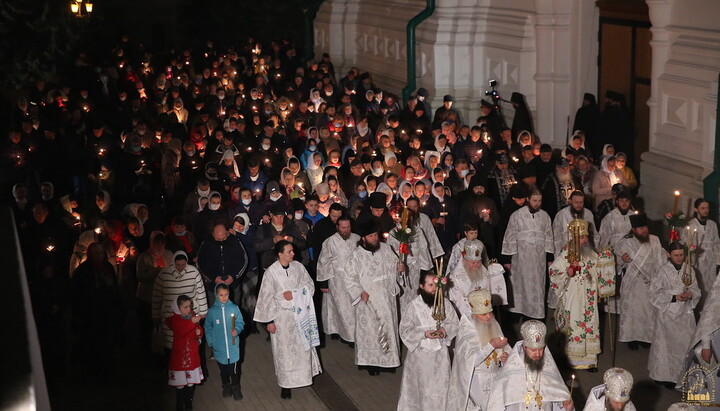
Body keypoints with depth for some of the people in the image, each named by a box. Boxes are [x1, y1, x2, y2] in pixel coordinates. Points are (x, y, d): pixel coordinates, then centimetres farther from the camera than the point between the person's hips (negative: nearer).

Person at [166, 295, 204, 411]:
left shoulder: (192, 315, 6)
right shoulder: (175, 319, -11)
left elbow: (198, 329, 19)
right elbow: (180, 331, -28)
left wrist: (199, 332, -4)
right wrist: (192, 322, -35)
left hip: (193, 354, 5)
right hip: (180, 355, -5)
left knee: (192, 382, 12)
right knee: (181, 384, -2)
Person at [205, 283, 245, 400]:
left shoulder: (234, 308, -6)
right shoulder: (212, 311, -3)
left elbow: (240, 323, 1)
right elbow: (208, 328, 6)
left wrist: (237, 330, -19)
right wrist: (210, 343, 2)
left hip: (233, 346, -1)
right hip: (219, 346, 1)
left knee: (234, 368, 4)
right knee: (223, 368, 15)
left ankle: (235, 388, 23)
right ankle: (226, 386, 35)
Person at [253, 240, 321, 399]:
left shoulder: (298, 267, -5)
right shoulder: (271, 272, -16)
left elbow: (310, 285, 0)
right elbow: (266, 297, -10)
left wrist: (294, 293, -17)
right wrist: (269, 321, -9)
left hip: (300, 314, 4)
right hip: (282, 316, -4)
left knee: (303, 345, 14)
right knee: (284, 349, 4)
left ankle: (304, 374, 34)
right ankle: (285, 384, 14)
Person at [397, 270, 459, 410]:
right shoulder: (413, 306, -12)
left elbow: (455, 324, 5)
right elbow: (405, 331, -10)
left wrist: (445, 330, -16)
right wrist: (424, 334, -22)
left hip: (441, 353, 2)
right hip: (420, 353, -2)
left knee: (440, 386, 9)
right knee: (422, 387, 9)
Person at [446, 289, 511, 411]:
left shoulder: (494, 325, 4)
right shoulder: (466, 331, -12)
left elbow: (505, 347, 15)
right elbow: (470, 360, -21)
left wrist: (505, 355, -9)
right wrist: (491, 345, -27)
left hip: (496, 375, 5)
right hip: (476, 379, -5)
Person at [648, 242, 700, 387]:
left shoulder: (689, 270, 2)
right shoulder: (663, 271, -10)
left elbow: (696, 290, 10)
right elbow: (654, 293, -11)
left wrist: (691, 294, -14)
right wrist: (675, 297, -20)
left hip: (685, 314, 4)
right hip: (668, 314, -4)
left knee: (686, 344, 5)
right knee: (667, 345, 3)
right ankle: (665, 374, 15)